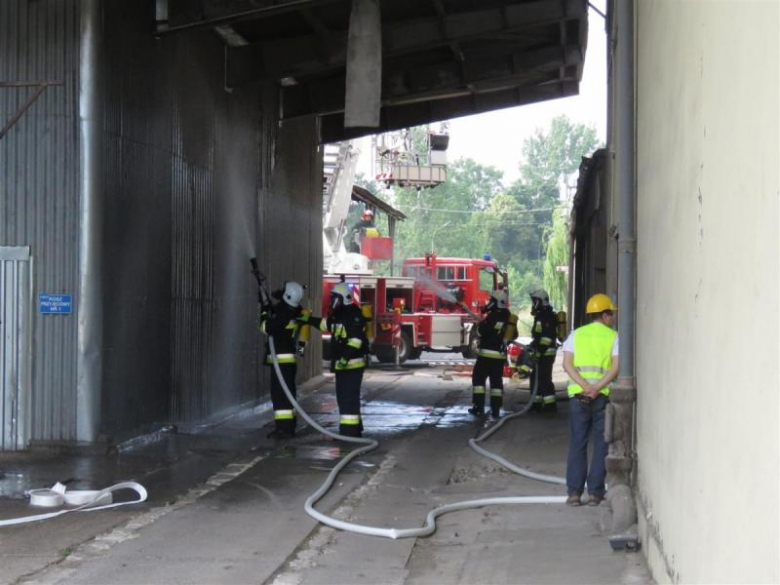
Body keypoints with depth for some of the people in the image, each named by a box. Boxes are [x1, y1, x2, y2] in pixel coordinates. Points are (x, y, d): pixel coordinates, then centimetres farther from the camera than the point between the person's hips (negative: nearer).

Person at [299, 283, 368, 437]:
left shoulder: (354, 315, -16)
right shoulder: (338, 314, 16)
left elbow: (356, 339, -26)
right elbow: (325, 324, 37)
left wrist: (346, 357, -31)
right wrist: (308, 319, 32)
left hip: (352, 363, -11)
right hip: (341, 364, 11)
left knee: (349, 397, -12)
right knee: (343, 396, 15)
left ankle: (350, 430, -12)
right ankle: (352, 429, 23)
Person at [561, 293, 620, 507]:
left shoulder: (576, 334, 8)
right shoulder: (613, 336, 2)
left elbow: (567, 364, -4)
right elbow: (616, 367, -11)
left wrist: (585, 386, -11)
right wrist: (597, 388, -15)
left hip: (578, 395, 2)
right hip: (604, 396, -2)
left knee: (577, 444, 6)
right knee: (601, 445, 6)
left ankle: (574, 492, 3)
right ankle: (595, 492, 4)